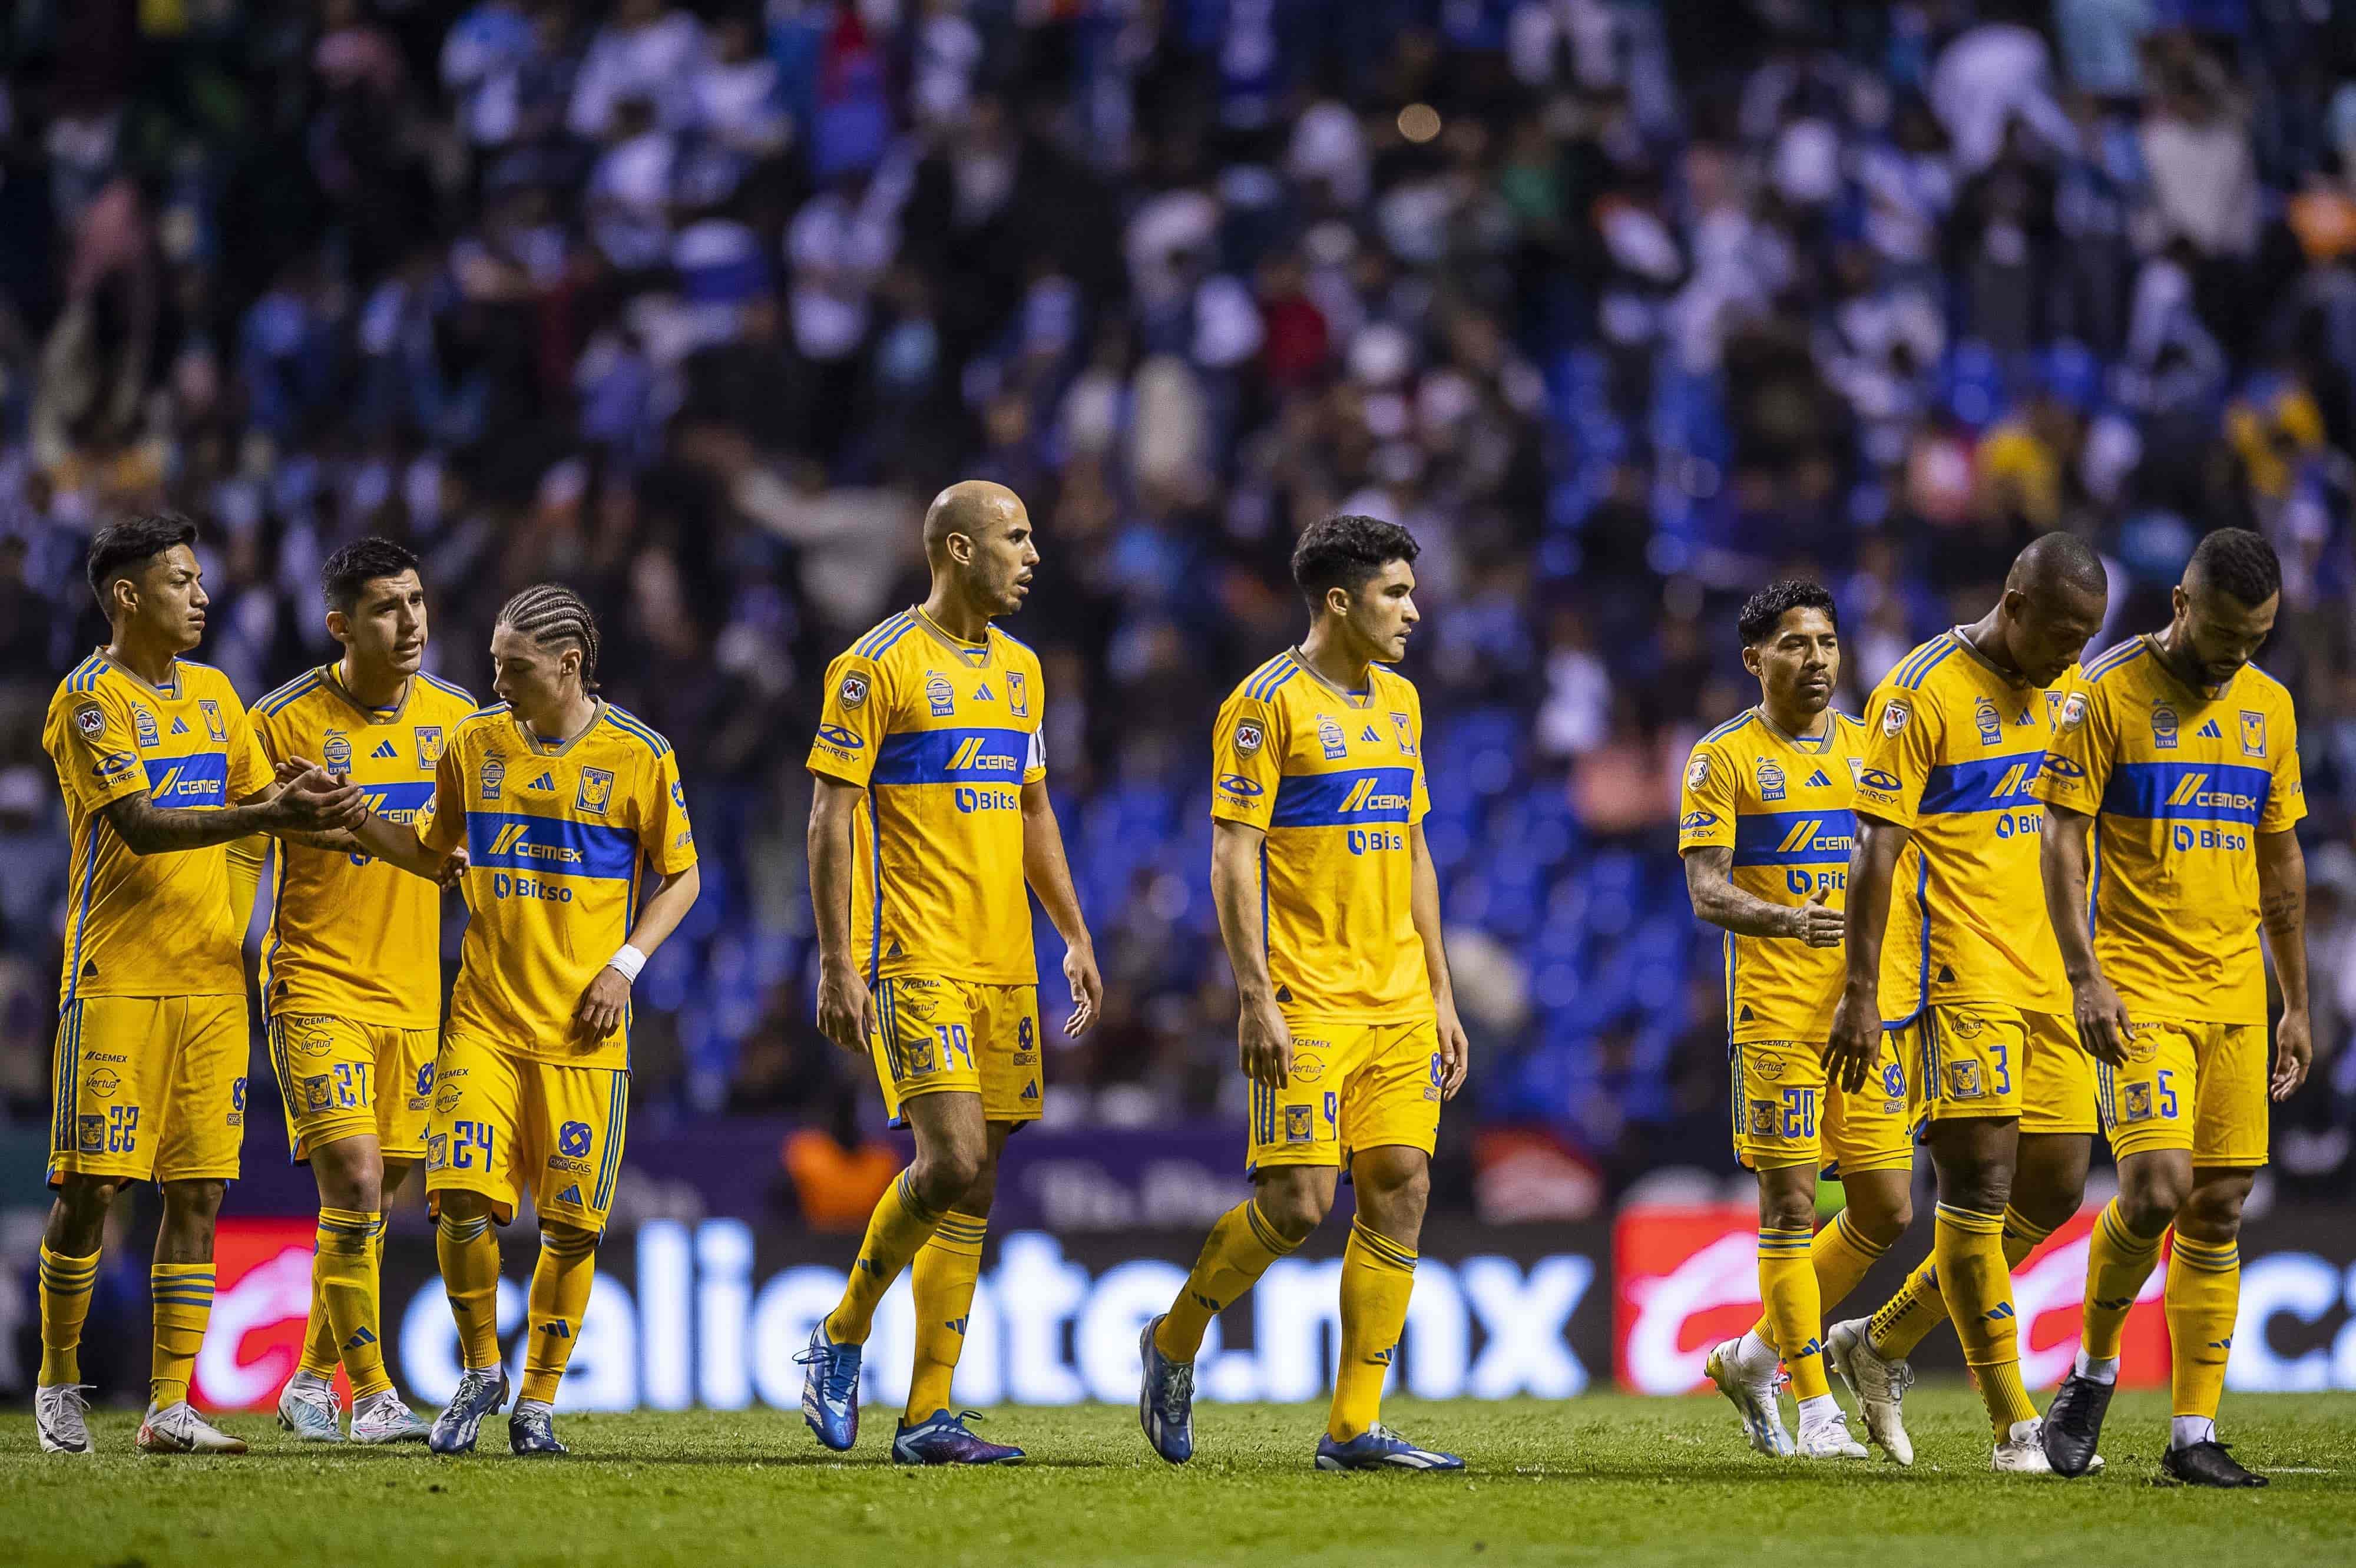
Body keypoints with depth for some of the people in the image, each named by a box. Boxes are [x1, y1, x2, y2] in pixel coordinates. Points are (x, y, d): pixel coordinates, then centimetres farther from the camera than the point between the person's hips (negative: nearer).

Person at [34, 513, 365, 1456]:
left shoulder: (213, 695, 16)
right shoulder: (89, 700, -6)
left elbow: (262, 804, 18)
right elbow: (140, 826, -17)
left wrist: (311, 813, -5)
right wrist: (267, 814, -25)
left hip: (212, 980, 6)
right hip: (116, 979, -6)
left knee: (198, 1195, 0)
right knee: (90, 1190, -4)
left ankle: (169, 1408, 1)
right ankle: (59, 1381, 13)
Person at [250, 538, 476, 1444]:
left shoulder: (454, 717, 5)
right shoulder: (283, 721, -8)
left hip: (411, 988, 5)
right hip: (314, 984, -5)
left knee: (377, 1192, 9)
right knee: (353, 1178, -16)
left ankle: (311, 1380, 25)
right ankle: (372, 1393, -12)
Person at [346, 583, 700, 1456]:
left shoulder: (636, 755, -3)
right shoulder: (476, 744, 5)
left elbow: (681, 877, 6)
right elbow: (430, 853, 17)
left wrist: (625, 964, -7)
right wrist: (359, 823, 0)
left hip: (582, 1026, -2)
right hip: (484, 1017, 2)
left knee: (570, 1227, -2)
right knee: (462, 1199, -13)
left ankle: (537, 1405, 15)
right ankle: (480, 1376, 9)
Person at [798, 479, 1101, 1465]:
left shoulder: (1019, 669, 15)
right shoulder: (878, 666, -6)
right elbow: (830, 817, -8)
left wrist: (1075, 937, 16)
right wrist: (837, 965, -14)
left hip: (1006, 964, 7)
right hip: (916, 963, -7)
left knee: (975, 1187, 3)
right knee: (952, 1160, -17)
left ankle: (928, 1416, 6)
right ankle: (842, 1339, 4)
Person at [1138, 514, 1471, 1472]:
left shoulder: (1398, 701, 15)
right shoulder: (1267, 704, -8)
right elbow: (1233, 858, -11)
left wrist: (1441, 996, 16)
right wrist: (1257, 999, -18)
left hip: (1398, 998, 7)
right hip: (1308, 1000, -7)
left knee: (1400, 1187, -1)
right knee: (1297, 1201, -10)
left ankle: (1354, 1427, 2)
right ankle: (1174, 1342, 15)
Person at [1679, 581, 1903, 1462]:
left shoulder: (1870, 749, 13)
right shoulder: (1724, 759, -2)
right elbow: (1706, 892, -9)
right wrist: (1788, 920, -28)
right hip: (1775, 1012, -5)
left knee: (1886, 1209, 3)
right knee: (1791, 1202, -6)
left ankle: (1754, 1358, 20)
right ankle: (1815, 1411, 0)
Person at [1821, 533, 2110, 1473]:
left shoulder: (2054, 694, 13)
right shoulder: (1923, 694, -11)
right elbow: (1877, 848, -13)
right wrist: (1861, 995, -16)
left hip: (2038, 978, 8)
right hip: (1957, 978, -8)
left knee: (2056, 1185, 7)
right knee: (1981, 1180, -10)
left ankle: (1881, 1343, 23)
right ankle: (2014, 1429, -6)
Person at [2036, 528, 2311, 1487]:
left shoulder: (2268, 706, 11)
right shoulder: (2109, 696, -6)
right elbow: (2063, 838, -8)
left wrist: (2297, 1004, 16)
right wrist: (2085, 976, -17)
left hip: (2235, 990, 5)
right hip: (2140, 982, -5)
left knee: (2218, 1209, 2)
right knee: (2158, 1184, -18)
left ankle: (2194, 1436, 5)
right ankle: (2094, 1369, 6)